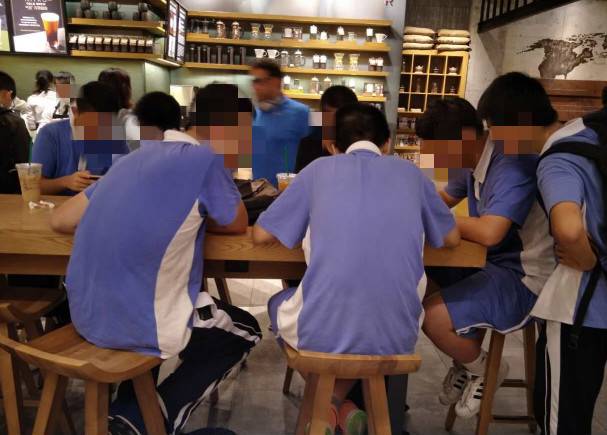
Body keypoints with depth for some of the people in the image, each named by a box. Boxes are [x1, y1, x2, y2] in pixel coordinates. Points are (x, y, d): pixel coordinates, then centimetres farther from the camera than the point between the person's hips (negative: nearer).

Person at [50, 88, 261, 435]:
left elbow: (60, 221, 14)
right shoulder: (202, 158, -8)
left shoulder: (129, 160, 11)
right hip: (143, 322, -7)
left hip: (86, 315, 7)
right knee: (246, 331, 19)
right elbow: (238, 224, 4)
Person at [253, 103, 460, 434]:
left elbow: (260, 235, 11)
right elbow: (452, 238, 23)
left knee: (278, 304, 32)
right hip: (397, 337, 2)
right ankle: (338, 400, 20)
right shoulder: (409, 172, 11)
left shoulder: (320, 169, 7)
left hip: (322, 333, -1)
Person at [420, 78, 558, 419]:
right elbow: (442, 199, 20)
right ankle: (466, 360, 26)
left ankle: (484, 368, 9)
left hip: (523, 278, -10)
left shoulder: (514, 164, -23)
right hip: (492, 262, 10)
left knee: (433, 316, -25)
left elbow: (489, 232, -35)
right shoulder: (478, 159, 5)